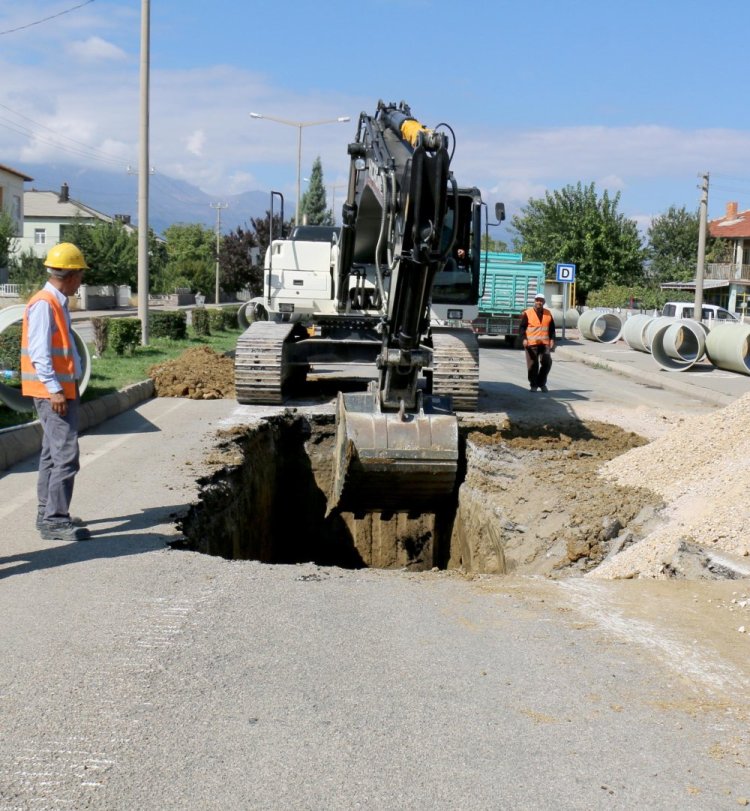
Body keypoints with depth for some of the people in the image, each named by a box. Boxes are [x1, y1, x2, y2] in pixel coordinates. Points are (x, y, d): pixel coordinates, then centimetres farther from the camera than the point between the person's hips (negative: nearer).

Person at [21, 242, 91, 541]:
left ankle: (47, 514, 23)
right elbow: (39, 351, -21)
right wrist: (54, 389, -25)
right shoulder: (43, 304, -15)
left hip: (64, 391, 10)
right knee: (66, 456, -12)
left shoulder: (57, 303, 15)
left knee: (52, 454, 15)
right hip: (53, 393, -10)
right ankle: (54, 520, -10)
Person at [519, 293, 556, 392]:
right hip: (531, 343, -3)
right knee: (533, 364, -1)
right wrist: (524, 339, -13)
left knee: (547, 362, -5)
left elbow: (552, 328, 17)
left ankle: (542, 383, 12)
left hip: (545, 343, 3)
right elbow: (522, 327, 0)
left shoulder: (548, 313, 12)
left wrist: (552, 339, 6)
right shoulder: (527, 313, 1)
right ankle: (533, 385, 11)